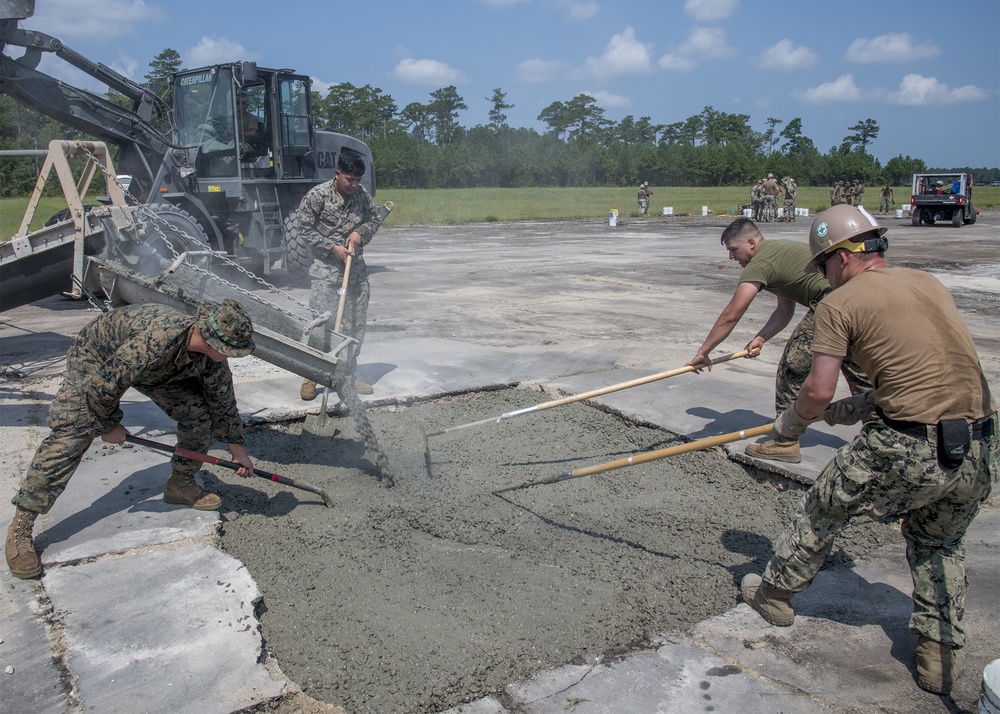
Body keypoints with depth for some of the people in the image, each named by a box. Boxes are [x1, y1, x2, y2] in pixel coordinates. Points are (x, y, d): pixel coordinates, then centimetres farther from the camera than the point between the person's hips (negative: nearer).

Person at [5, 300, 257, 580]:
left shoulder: (213, 356, -22)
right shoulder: (154, 342, -45)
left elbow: (223, 399, -3)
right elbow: (103, 384, -33)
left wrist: (236, 447, 6)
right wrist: (109, 424, -15)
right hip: (97, 358, -6)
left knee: (199, 413, -7)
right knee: (69, 436, -16)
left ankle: (180, 484, 14)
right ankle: (20, 529, -9)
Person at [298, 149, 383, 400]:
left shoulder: (361, 194, 3)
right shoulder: (317, 196, -10)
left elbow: (375, 219, 15)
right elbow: (306, 229, -6)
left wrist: (360, 232, -5)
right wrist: (332, 247, -15)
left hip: (356, 269, 5)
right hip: (325, 270, -5)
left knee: (356, 324, 8)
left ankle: (348, 376, 21)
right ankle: (310, 378, 6)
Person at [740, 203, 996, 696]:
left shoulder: (840, 303, -4)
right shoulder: (928, 282, 16)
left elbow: (818, 392, -8)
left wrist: (790, 424, 13)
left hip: (907, 448, -6)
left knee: (822, 512, 19)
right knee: (941, 545, 29)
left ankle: (775, 593, 38)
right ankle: (940, 655, 33)